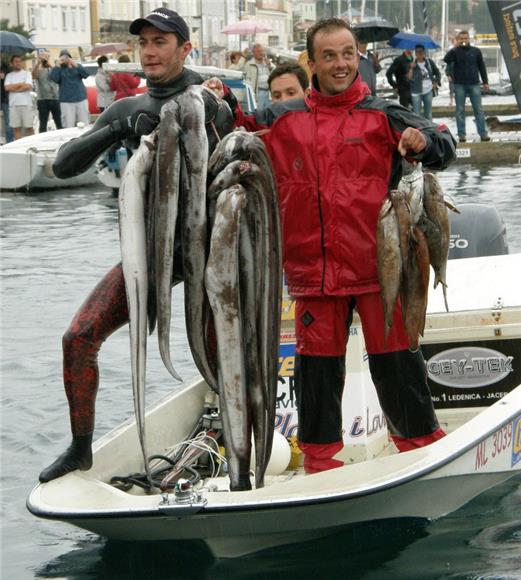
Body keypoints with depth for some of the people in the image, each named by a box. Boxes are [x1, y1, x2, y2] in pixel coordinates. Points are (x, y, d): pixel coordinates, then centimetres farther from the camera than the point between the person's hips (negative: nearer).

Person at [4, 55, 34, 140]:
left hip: (26, 104, -2)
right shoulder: (9, 75, 13)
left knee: (29, 127, -2)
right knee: (16, 128, 1)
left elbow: (28, 86, -8)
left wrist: (14, 88, -3)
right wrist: (21, 84, -4)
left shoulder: (27, 73, 7)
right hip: (14, 104, 2)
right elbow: (7, 87, -2)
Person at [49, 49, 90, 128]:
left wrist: (76, 65, -13)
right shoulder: (59, 69, 8)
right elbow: (53, 78, -11)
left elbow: (86, 75, -4)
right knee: (68, 126, -10)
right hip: (66, 101, -2)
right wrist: (58, 65, -10)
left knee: (84, 124, 2)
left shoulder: (77, 66, 13)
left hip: (81, 99, 2)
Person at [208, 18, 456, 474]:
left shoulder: (383, 116, 1)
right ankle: (319, 453, 19)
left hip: (377, 265, -2)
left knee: (393, 356, 1)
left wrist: (425, 142, -24)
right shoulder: (283, 120, 9)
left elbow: (444, 148, -2)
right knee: (317, 360, 8)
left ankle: (420, 440, 15)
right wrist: (224, 105, 6)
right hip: (314, 267, 2)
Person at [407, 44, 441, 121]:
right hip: (417, 92, -3)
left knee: (428, 114, 13)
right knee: (416, 114, -6)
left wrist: (436, 82, 3)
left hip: (428, 91, 3)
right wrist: (411, 68, -22)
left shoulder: (429, 62, 3)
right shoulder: (413, 64, -4)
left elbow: (437, 73, 16)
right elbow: (410, 78, -13)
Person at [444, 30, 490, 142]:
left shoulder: (476, 51, 7)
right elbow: (446, 59, -16)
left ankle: (483, 133, 1)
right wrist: (455, 48, -21)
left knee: (478, 109, 0)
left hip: (474, 84, 1)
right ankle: (461, 134, 4)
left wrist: (485, 82, 7)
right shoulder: (455, 52, 2)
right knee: (460, 110, 1)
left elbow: (482, 67, 11)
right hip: (460, 85, -1)